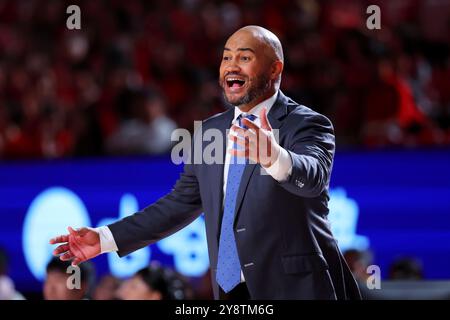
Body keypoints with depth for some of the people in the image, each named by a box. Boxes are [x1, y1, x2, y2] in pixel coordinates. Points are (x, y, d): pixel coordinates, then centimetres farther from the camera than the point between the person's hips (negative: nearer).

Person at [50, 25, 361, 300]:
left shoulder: (307, 125, -7)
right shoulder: (209, 131, 11)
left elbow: (312, 176, -28)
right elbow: (181, 203, 18)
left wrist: (275, 157, -50)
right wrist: (105, 238, 11)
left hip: (297, 290, -5)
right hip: (231, 292, 5)